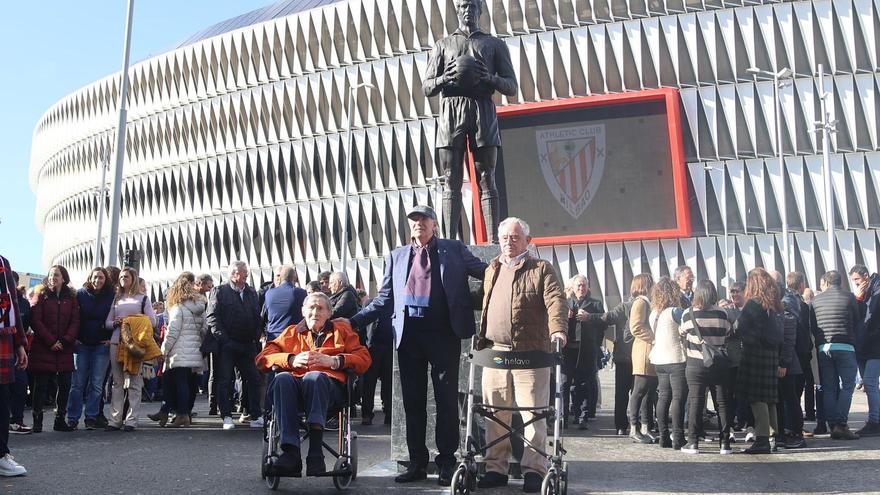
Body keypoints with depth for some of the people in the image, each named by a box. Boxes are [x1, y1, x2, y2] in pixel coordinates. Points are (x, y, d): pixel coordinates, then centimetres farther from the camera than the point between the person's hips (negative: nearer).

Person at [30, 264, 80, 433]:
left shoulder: (71, 298, 10)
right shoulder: (42, 296, 4)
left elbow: (75, 322, 4)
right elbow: (36, 321, -4)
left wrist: (65, 341, -10)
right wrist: (51, 341, -13)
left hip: (64, 349, 2)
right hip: (42, 348, -2)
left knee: (65, 384, 2)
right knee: (41, 385, -1)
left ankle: (60, 420, 12)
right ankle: (37, 421, 6)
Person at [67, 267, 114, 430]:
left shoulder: (111, 296, 0)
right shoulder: (81, 294, 2)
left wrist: (111, 338, -4)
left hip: (102, 345, 0)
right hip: (82, 344, 0)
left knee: (96, 384, 1)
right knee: (78, 383, 1)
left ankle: (91, 418, 8)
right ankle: (72, 418, 8)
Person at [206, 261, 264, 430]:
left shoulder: (252, 293, 14)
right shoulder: (219, 291, 2)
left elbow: (258, 318, 15)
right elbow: (212, 317, -5)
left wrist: (256, 337, 2)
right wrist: (222, 338, -13)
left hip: (247, 345, 4)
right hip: (226, 345, -4)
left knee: (253, 379, 2)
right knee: (225, 381, 0)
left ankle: (256, 416, 7)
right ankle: (226, 417, 7)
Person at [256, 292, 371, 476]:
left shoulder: (341, 330, 28)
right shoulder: (292, 332, 30)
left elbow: (364, 359, 13)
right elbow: (263, 358, 16)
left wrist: (333, 361, -4)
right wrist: (292, 360, -3)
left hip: (330, 388, -1)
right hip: (295, 387, 2)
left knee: (313, 377, -37)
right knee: (282, 379, -34)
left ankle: (315, 453, -43)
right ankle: (291, 451, -41)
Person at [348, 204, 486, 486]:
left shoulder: (454, 250, 8)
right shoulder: (397, 256, 16)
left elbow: (489, 273, 8)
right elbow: (384, 299, 14)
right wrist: (353, 321, 5)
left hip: (443, 331, -3)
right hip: (409, 333, 3)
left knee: (446, 399, 2)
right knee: (413, 401, 7)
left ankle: (447, 463, 11)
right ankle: (417, 462, 17)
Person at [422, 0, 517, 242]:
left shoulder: (495, 44, 19)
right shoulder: (443, 45, 21)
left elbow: (512, 87, 11)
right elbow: (426, 88, 14)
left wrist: (490, 78, -10)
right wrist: (444, 78, -8)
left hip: (483, 110, 0)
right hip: (451, 110, 1)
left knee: (487, 179, -6)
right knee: (451, 180, -5)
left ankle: (493, 240, -10)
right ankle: (450, 240, -8)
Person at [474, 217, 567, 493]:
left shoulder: (541, 269, 3)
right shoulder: (491, 270, 19)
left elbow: (555, 301, -10)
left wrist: (558, 329, -27)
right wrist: (481, 340, 17)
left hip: (531, 354, -5)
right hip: (495, 352, 5)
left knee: (533, 413, -1)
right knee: (495, 413, 8)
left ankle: (534, 470, 6)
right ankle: (496, 468, 17)